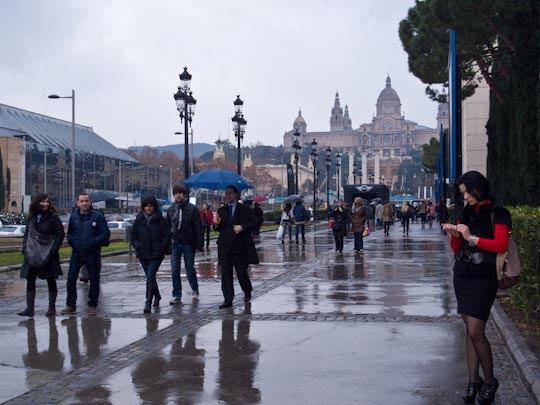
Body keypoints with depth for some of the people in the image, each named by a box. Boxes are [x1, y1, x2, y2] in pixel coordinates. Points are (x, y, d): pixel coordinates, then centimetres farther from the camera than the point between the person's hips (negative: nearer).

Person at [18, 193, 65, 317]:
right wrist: (25, 249, 1)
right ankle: (29, 309, 4)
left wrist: (53, 250, -14)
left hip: (48, 256, -5)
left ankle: (52, 307, 13)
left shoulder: (53, 217, -5)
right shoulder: (32, 218, 10)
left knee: (51, 281, 5)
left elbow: (60, 234, -7)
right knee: (30, 281, 1)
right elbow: (26, 234, 15)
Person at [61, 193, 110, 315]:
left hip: (92, 254, -3)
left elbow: (106, 233, -7)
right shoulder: (73, 217, 8)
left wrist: (94, 242, -18)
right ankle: (70, 305, 6)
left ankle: (92, 305, 18)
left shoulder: (98, 216, -5)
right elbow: (69, 233, 20)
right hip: (76, 253, 3)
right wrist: (71, 242, 1)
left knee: (94, 280, 5)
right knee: (71, 279, -2)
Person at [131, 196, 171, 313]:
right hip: (143, 254, 4)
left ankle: (148, 303, -14)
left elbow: (167, 235, -1)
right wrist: (137, 246, -3)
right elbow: (133, 235, 11)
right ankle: (157, 296, 38)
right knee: (150, 277, 16)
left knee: (150, 278, -14)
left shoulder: (161, 220, -3)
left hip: (156, 255, -4)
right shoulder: (138, 220, 6)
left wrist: (162, 248, -11)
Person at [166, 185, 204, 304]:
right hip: (175, 244, 3)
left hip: (188, 244, -3)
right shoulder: (171, 209, 7)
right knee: (175, 271, -1)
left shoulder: (192, 209, -6)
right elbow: (167, 227, 13)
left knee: (190, 269, 7)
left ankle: (195, 290, 31)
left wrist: (199, 244, -12)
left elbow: (198, 228, -7)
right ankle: (177, 296, 5)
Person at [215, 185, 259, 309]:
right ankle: (228, 299, 1)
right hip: (225, 247, 3)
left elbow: (253, 224, -2)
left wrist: (242, 227, -18)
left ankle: (247, 292, 29)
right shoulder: (221, 211, 14)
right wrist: (217, 223, -7)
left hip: (241, 246, -3)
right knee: (226, 273, -1)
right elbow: (219, 229, 15)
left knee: (242, 272, 3)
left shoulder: (245, 210, 3)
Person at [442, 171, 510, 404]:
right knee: (470, 330, 7)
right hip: (462, 275, 6)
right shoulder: (465, 214, 13)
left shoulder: (497, 214, -4)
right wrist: (454, 235, -4)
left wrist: (472, 238, -18)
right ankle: (473, 381, 11)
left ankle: (490, 381, 5)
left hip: (483, 278, -6)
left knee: (475, 331, -12)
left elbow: (501, 245, -16)